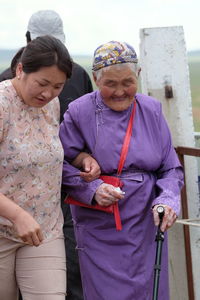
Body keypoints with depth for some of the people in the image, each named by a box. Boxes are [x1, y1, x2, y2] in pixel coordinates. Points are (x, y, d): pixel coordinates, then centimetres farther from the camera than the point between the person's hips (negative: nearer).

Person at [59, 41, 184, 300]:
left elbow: (171, 169, 7)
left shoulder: (151, 110, 5)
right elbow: (62, 165, -4)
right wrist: (92, 190, -20)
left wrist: (167, 200, -12)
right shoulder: (79, 113, -5)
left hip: (146, 226, 3)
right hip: (99, 229, -3)